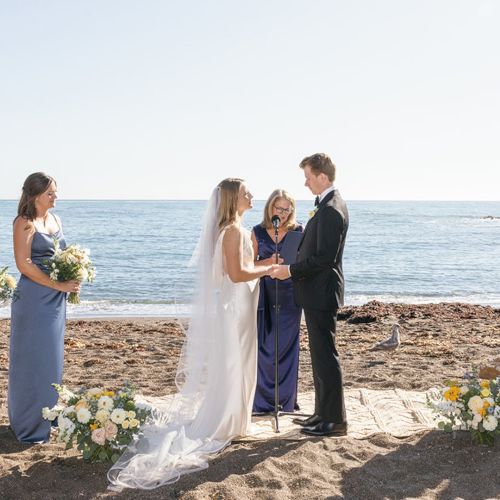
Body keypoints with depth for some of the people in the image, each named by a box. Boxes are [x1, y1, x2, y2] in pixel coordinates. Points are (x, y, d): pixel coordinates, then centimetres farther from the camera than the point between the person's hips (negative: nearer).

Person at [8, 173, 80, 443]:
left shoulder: (55, 219, 11)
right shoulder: (25, 223, -11)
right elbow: (24, 264, -17)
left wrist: (71, 279, 2)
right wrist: (59, 285, -17)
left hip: (55, 299, 8)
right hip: (34, 299, -8)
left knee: (52, 357, 14)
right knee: (33, 359, -1)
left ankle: (48, 415, 27)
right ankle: (30, 426, 10)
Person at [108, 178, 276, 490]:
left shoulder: (232, 228, 12)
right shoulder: (234, 230, -18)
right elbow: (237, 274, -24)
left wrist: (262, 266, 8)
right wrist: (267, 269, -13)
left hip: (235, 306, 10)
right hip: (233, 308, -10)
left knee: (232, 367, 17)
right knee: (228, 367, 0)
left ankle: (223, 420, 27)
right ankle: (220, 426, 10)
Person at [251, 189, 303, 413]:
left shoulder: (297, 231, 2)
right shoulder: (258, 232, 3)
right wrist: (270, 261, -14)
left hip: (290, 295, 0)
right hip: (265, 295, 0)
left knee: (287, 347, 4)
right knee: (264, 347, 2)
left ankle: (286, 401, 16)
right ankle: (264, 400, 14)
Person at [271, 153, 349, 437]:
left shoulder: (330, 210, -20)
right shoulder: (333, 204, 13)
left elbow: (325, 258, -24)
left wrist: (291, 271, -16)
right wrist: (294, 267, 13)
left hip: (321, 294, -11)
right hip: (319, 293, 11)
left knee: (326, 356, -3)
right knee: (321, 355, 17)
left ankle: (335, 421, 6)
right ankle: (324, 414, 27)